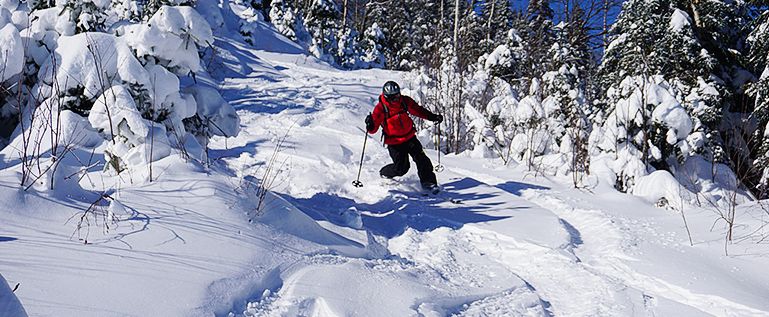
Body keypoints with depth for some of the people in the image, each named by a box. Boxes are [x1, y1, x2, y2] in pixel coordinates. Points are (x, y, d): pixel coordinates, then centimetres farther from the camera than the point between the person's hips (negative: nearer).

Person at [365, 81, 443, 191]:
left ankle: (428, 182, 8)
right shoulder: (381, 108, -15)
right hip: (394, 143, -4)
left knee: (421, 159, -6)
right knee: (402, 167, -6)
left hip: (410, 137, 4)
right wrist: (370, 125, -38)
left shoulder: (405, 101, -5)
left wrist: (432, 117, 1)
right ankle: (384, 174, 22)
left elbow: (418, 110, 11)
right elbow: (373, 129, -15)